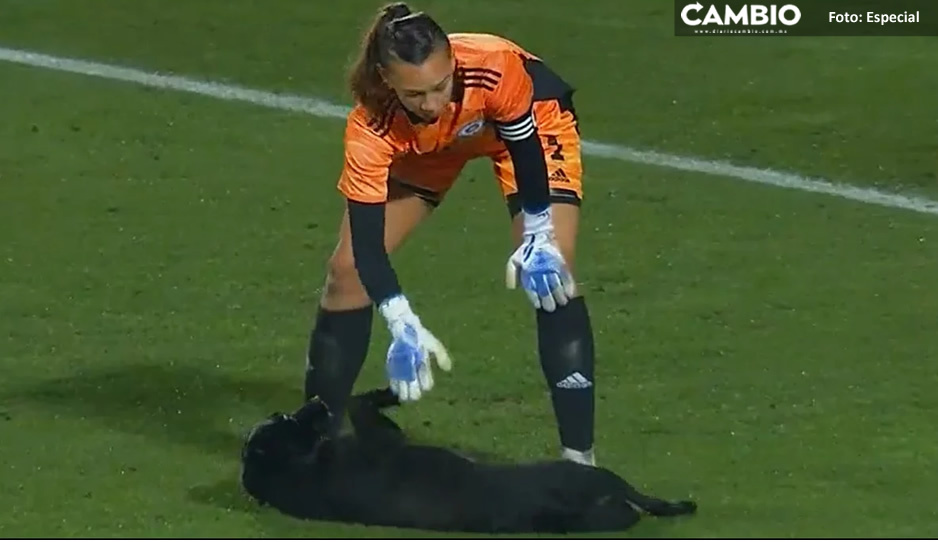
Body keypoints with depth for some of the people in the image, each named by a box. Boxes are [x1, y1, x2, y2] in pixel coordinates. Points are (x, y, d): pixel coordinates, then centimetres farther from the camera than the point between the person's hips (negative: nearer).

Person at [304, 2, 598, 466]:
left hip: (529, 118, -2)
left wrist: (538, 237, -26)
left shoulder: (494, 68, -44)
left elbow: (526, 147, -23)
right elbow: (366, 241, -35)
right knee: (347, 269, -5)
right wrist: (404, 327, -45)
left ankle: (578, 456, -12)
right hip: (423, 146, 2)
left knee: (549, 274, -19)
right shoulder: (371, 128, -38)